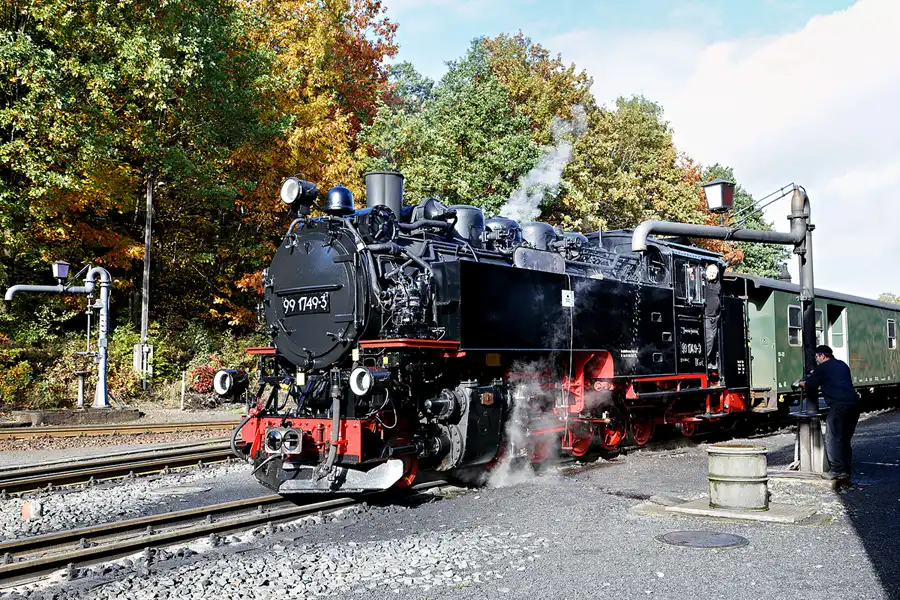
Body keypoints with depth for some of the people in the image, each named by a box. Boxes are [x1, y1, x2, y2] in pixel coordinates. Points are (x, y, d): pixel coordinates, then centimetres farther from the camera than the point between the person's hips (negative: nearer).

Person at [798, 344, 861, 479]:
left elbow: (809, 386, 4)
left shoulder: (823, 367, 0)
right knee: (845, 439, 15)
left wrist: (801, 383, 26)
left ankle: (837, 471, -6)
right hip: (854, 404, 8)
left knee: (833, 439, -2)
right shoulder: (842, 365, 23)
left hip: (839, 405, -8)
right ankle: (846, 470, 18)